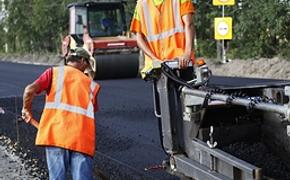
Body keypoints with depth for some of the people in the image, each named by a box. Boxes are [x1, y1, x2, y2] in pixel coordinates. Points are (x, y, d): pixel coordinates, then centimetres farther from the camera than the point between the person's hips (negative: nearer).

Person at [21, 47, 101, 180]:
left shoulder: (54, 72, 13)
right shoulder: (91, 84, 20)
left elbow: (30, 90, 2)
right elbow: (92, 110, 15)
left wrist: (26, 109, 16)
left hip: (55, 132, -1)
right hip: (83, 137, 1)